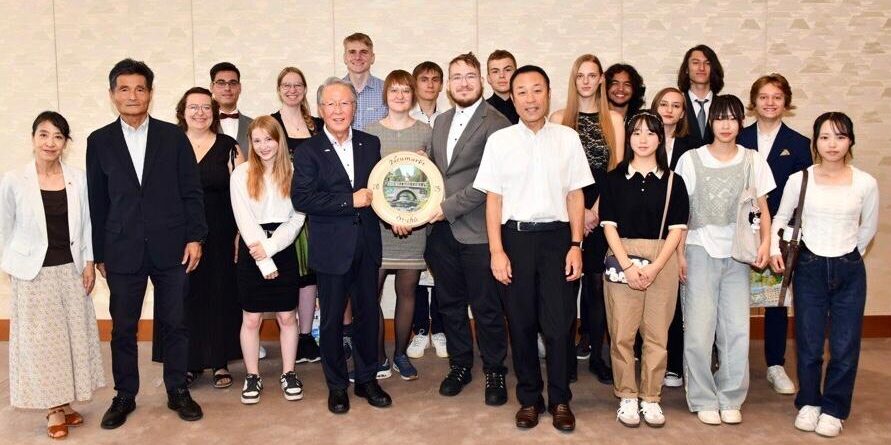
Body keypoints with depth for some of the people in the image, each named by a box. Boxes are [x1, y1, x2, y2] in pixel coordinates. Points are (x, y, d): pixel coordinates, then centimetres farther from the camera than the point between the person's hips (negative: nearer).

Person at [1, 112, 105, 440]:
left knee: (74, 335, 9)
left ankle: (65, 403, 25)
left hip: (71, 269, 3)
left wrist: (89, 262, 2)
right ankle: (53, 409, 19)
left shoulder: (78, 179, -3)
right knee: (42, 339, 6)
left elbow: (86, 224, 5)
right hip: (34, 273, -3)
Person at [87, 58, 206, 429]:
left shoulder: (173, 136, 4)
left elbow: (191, 191, 2)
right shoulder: (99, 141, 5)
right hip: (122, 251, 1)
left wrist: (195, 237, -5)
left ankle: (177, 391, 23)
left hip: (171, 248, 0)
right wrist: (99, 253, 4)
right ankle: (124, 395, 25)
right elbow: (96, 201, 6)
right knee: (122, 328, 9)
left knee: (174, 324, 8)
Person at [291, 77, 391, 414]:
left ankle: (367, 380, 29)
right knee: (332, 319, 9)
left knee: (368, 314, 12)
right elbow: (301, 198, -15)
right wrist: (351, 201, -18)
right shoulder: (308, 151, -4)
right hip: (332, 248, -3)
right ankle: (336, 386, 25)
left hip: (367, 244, 3)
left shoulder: (371, 144, 8)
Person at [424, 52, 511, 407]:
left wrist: (449, 206, -15)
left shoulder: (496, 124, -9)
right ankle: (460, 365, 31)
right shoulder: (441, 122, 16)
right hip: (441, 230, 7)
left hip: (477, 231, -6)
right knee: (450, 303, 15)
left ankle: (494, 371, 21)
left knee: (486, 307, 4)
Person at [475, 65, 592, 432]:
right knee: (521, 323, 7)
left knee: (559, 323, 0)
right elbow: (493, 199, 3)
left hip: (557, 236, 0)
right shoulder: (499, 141, 4)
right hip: (516, 236, 0)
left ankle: (560, 400, 17)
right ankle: (529, 398, 23)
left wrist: (576, 245, -1)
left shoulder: (567, 138, 5)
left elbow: (575, 195, 6)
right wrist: (496, 250, -3)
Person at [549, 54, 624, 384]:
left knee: (597, 282, 4)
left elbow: (617, 169, 3)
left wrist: (596, 210, -7)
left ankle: (596, 354, 12)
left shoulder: (614, 119, 8)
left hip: (603, 211, 1)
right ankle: (567, 353, 10)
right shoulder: (559, 118, 6)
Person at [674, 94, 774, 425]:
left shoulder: (753, 161, 6)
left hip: (737, 253, 2)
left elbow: (762, 208, 8)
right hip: (700, 251, -1)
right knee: (699, 329, -3)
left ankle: (730, 398, 17)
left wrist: (766, 241, -10)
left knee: (737, 330, 1)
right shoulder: (691, 159, 1)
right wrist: (679, 253, -3)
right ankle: (704, 399, 13)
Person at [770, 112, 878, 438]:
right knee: (808, 344, 7)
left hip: (849, 271, 0)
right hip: (809, 268, 0)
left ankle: (833, 409, 21)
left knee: (845, 346, 4)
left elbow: (869, 227, 11)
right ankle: (809, 403, 26)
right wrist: (775, 249, -5)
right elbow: (781, 217, 9)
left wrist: (848, 254, 13)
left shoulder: (865, 183, -3)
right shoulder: (799, 180, -4)